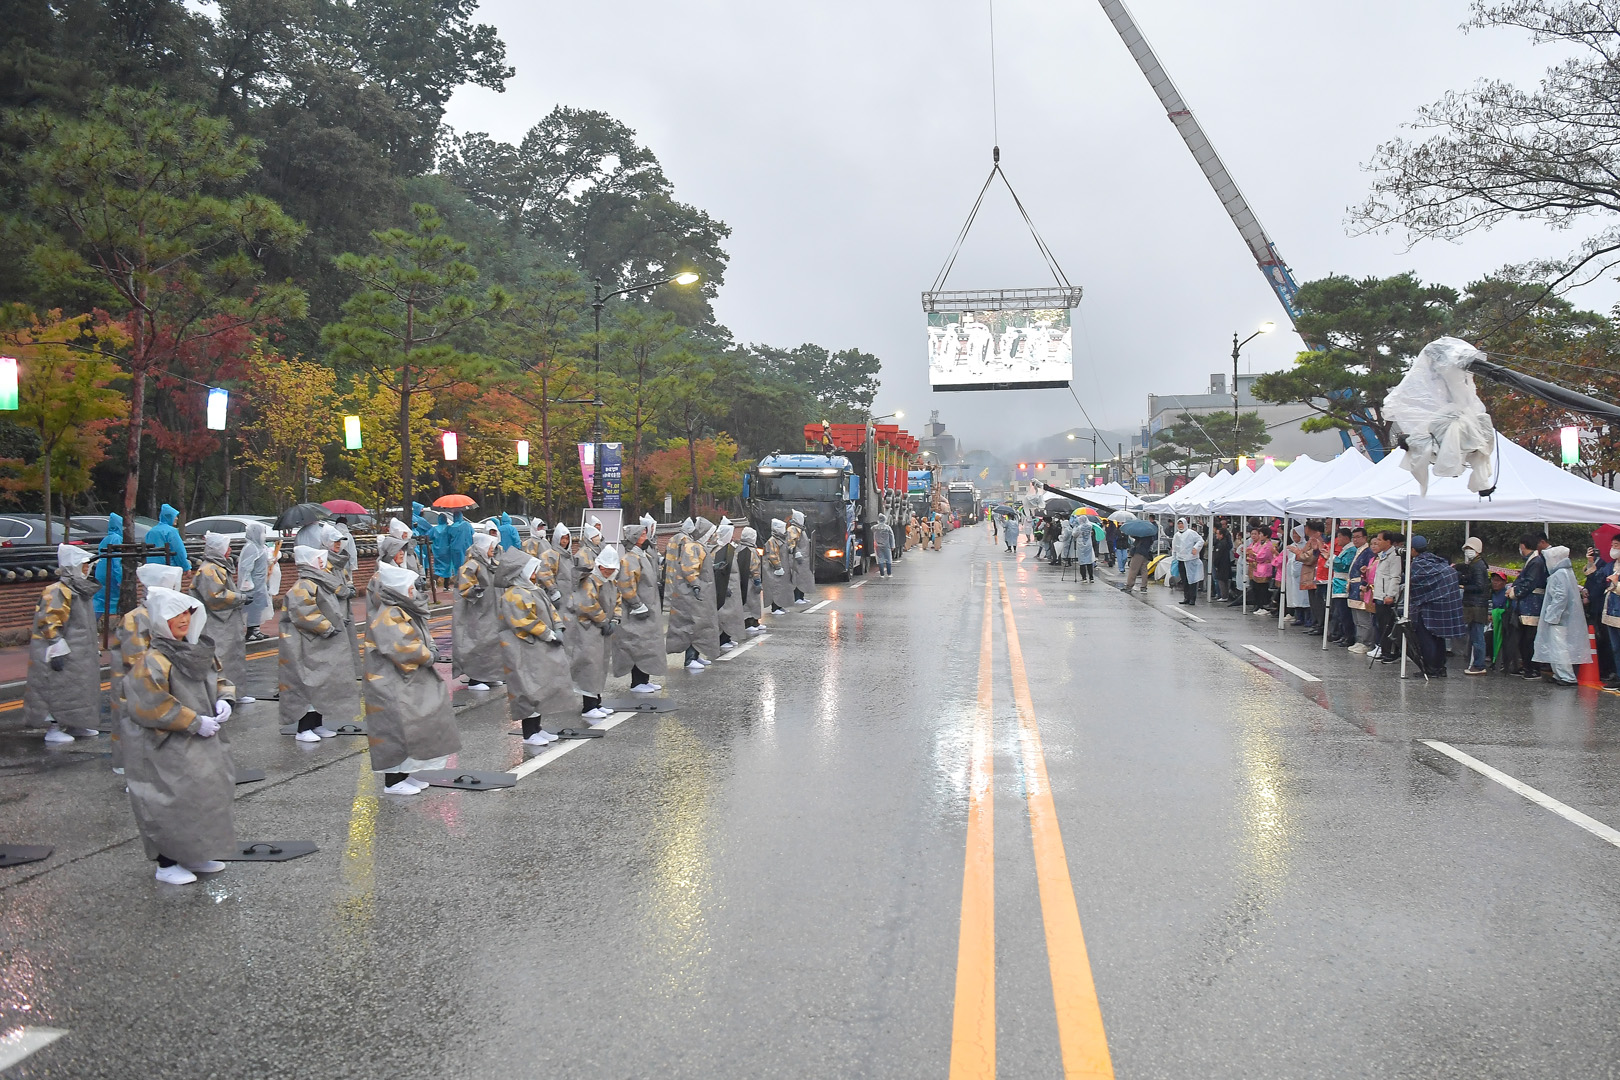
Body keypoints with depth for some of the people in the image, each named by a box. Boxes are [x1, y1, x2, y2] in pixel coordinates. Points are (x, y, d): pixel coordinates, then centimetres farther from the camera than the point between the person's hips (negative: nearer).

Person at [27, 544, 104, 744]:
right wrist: (58, 651, -24)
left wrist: (95, 648, 23)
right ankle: (52, 729, 2)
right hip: (63, 653, -10)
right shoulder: (57, 592, -17)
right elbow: (49, 623, -22)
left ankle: (73, 725, 25)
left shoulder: (82, 591, 13)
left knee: (79, 689, 15)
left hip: (80, 655, 10)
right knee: (58, 689, -4)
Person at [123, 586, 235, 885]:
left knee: (200, 800, 17)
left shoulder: (195, 651, 6)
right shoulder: (153, 661, -20)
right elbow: (152, 707, -25)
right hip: (166, 749, -9)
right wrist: (195, 722, -21)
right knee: (170, 804, 0)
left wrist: (222, 700, -3)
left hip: (199, 746, 9)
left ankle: (193, 856, 33)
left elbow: (216, 678, 19)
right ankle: (166, 864, 16)